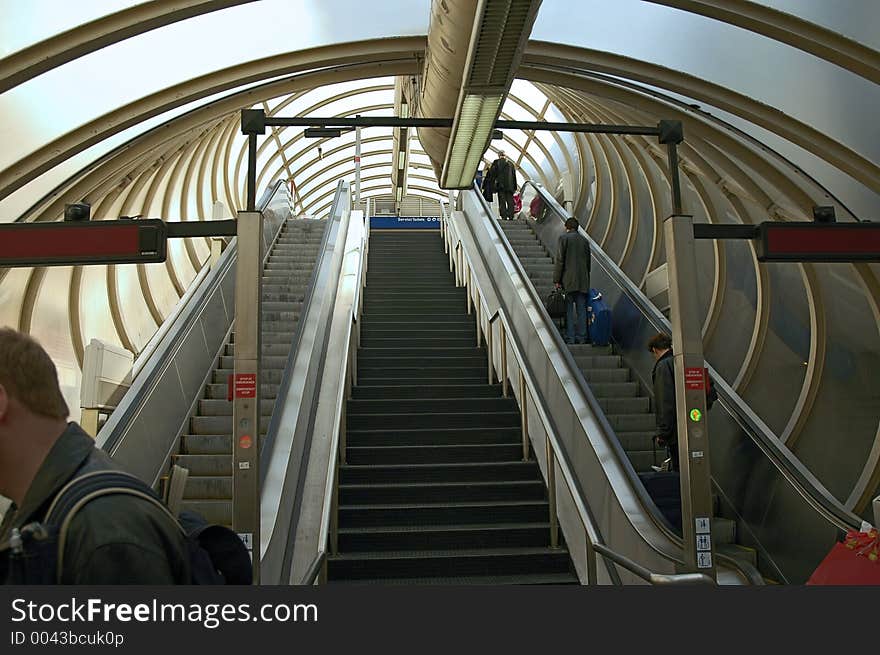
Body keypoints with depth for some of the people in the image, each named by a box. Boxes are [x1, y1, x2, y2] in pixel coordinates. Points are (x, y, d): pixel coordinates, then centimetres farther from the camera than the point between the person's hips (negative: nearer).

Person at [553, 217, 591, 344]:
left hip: (568, 280, -4)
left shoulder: (563, 238, -3)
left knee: (568, 310, -2)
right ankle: (581, 337, 9)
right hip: (583, 281, 4)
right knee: (581, 309, 7)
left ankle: (569, 338, -3)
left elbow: (559, 261, -8)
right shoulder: (584, 240, 12)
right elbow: (588, 262, 14)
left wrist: (557, 280, -5)